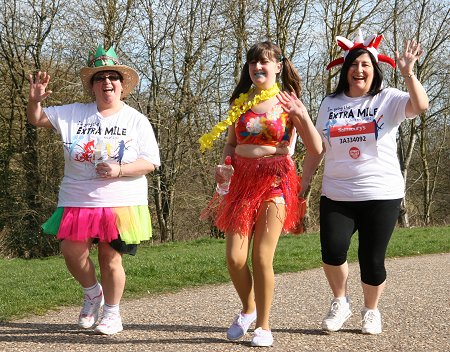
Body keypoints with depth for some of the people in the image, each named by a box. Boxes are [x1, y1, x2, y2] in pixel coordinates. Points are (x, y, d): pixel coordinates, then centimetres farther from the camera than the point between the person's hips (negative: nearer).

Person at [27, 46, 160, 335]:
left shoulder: (137, 121, 1)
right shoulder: (74, 113, 7)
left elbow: (151, 162, -3)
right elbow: (37, 119, 7)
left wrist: (120, 170, -20)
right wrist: (35, 101, -16)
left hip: (121, 202, -2)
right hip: (78, 201, 2)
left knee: (110, 258, 0)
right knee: (72, 252, -4)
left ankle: (112, 312, 21)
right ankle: (93, 293, 27)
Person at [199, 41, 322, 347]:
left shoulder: (288, 103, 1)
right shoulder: (240, 101, 11)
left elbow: (317, 149, -3)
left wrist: (302, 115, -17)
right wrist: (225, 163, -2)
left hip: (275, 183, -3)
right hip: (241, 182, 3)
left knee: (262, 258, -8)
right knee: (235, 258, -5)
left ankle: (264, 326, 8)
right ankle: (248, 308, 23)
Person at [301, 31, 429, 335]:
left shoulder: (388, 100, 1)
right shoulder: (330, 104, 10)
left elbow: (421, 106, -19)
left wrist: (408, 73, -30)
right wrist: (304, 183, 8)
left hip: (382, 195, -2)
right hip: (337, 196, 2)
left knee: (372, 260, -1)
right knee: (332, 251, -16)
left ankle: (371, 310, 27)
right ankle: (340, 302, 12)